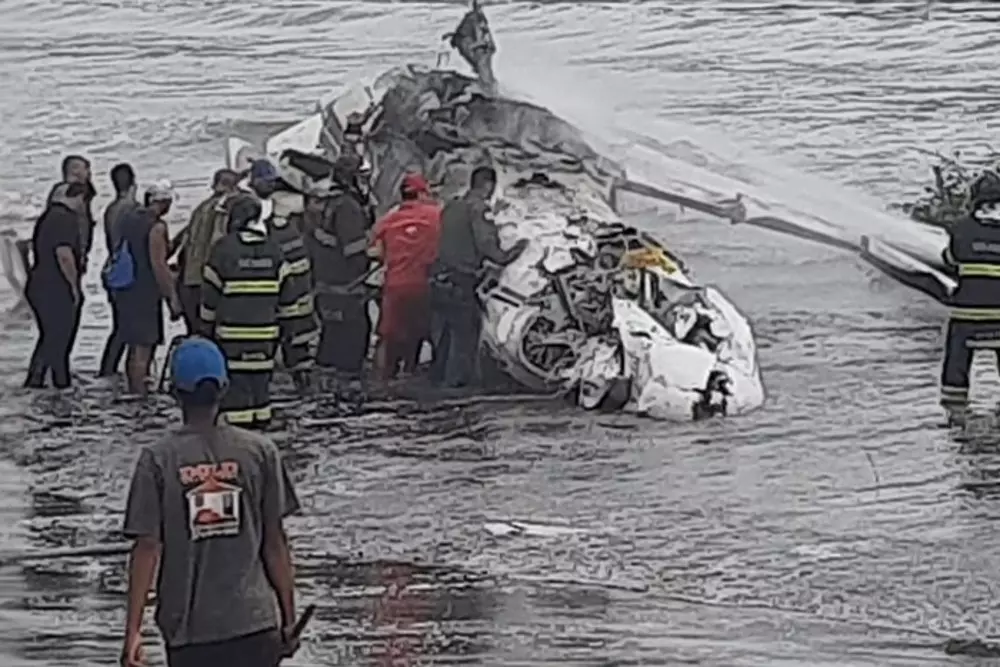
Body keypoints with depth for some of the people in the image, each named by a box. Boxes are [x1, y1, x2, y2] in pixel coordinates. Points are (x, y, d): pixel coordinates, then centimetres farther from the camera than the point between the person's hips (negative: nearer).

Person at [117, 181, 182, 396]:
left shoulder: (127, 220, 11)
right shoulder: (157, 227, -15)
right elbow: (158, 265, -19)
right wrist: (173, 298, -15)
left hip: (126, 291, 8)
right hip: (146, 294, -8)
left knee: (134, 347, 18)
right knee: (143, 348, -5)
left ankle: (134, 391, 25)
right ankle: (140, 394, -6)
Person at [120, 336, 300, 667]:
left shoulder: (158, 459, -6)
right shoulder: (259, 452, -2)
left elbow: (147, 548, -8)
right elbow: (275, 543, 1)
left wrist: (133, 630, -4)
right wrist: (289, 617, 10)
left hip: (188, 628, -1)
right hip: (254, 622, 1)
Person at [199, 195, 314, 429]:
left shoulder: (224, 247, -8)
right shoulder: (272, 248, 5)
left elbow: (211, 292, -4)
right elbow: (286, 288, 8)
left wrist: (208, 323, 7)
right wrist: (284, 322, 17)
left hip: (232, 330, -4)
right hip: (265, 329, 4)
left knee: (235, 378, -4)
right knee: (261, 379, 13)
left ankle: (237, 424, -8)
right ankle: (261, 420, 16)